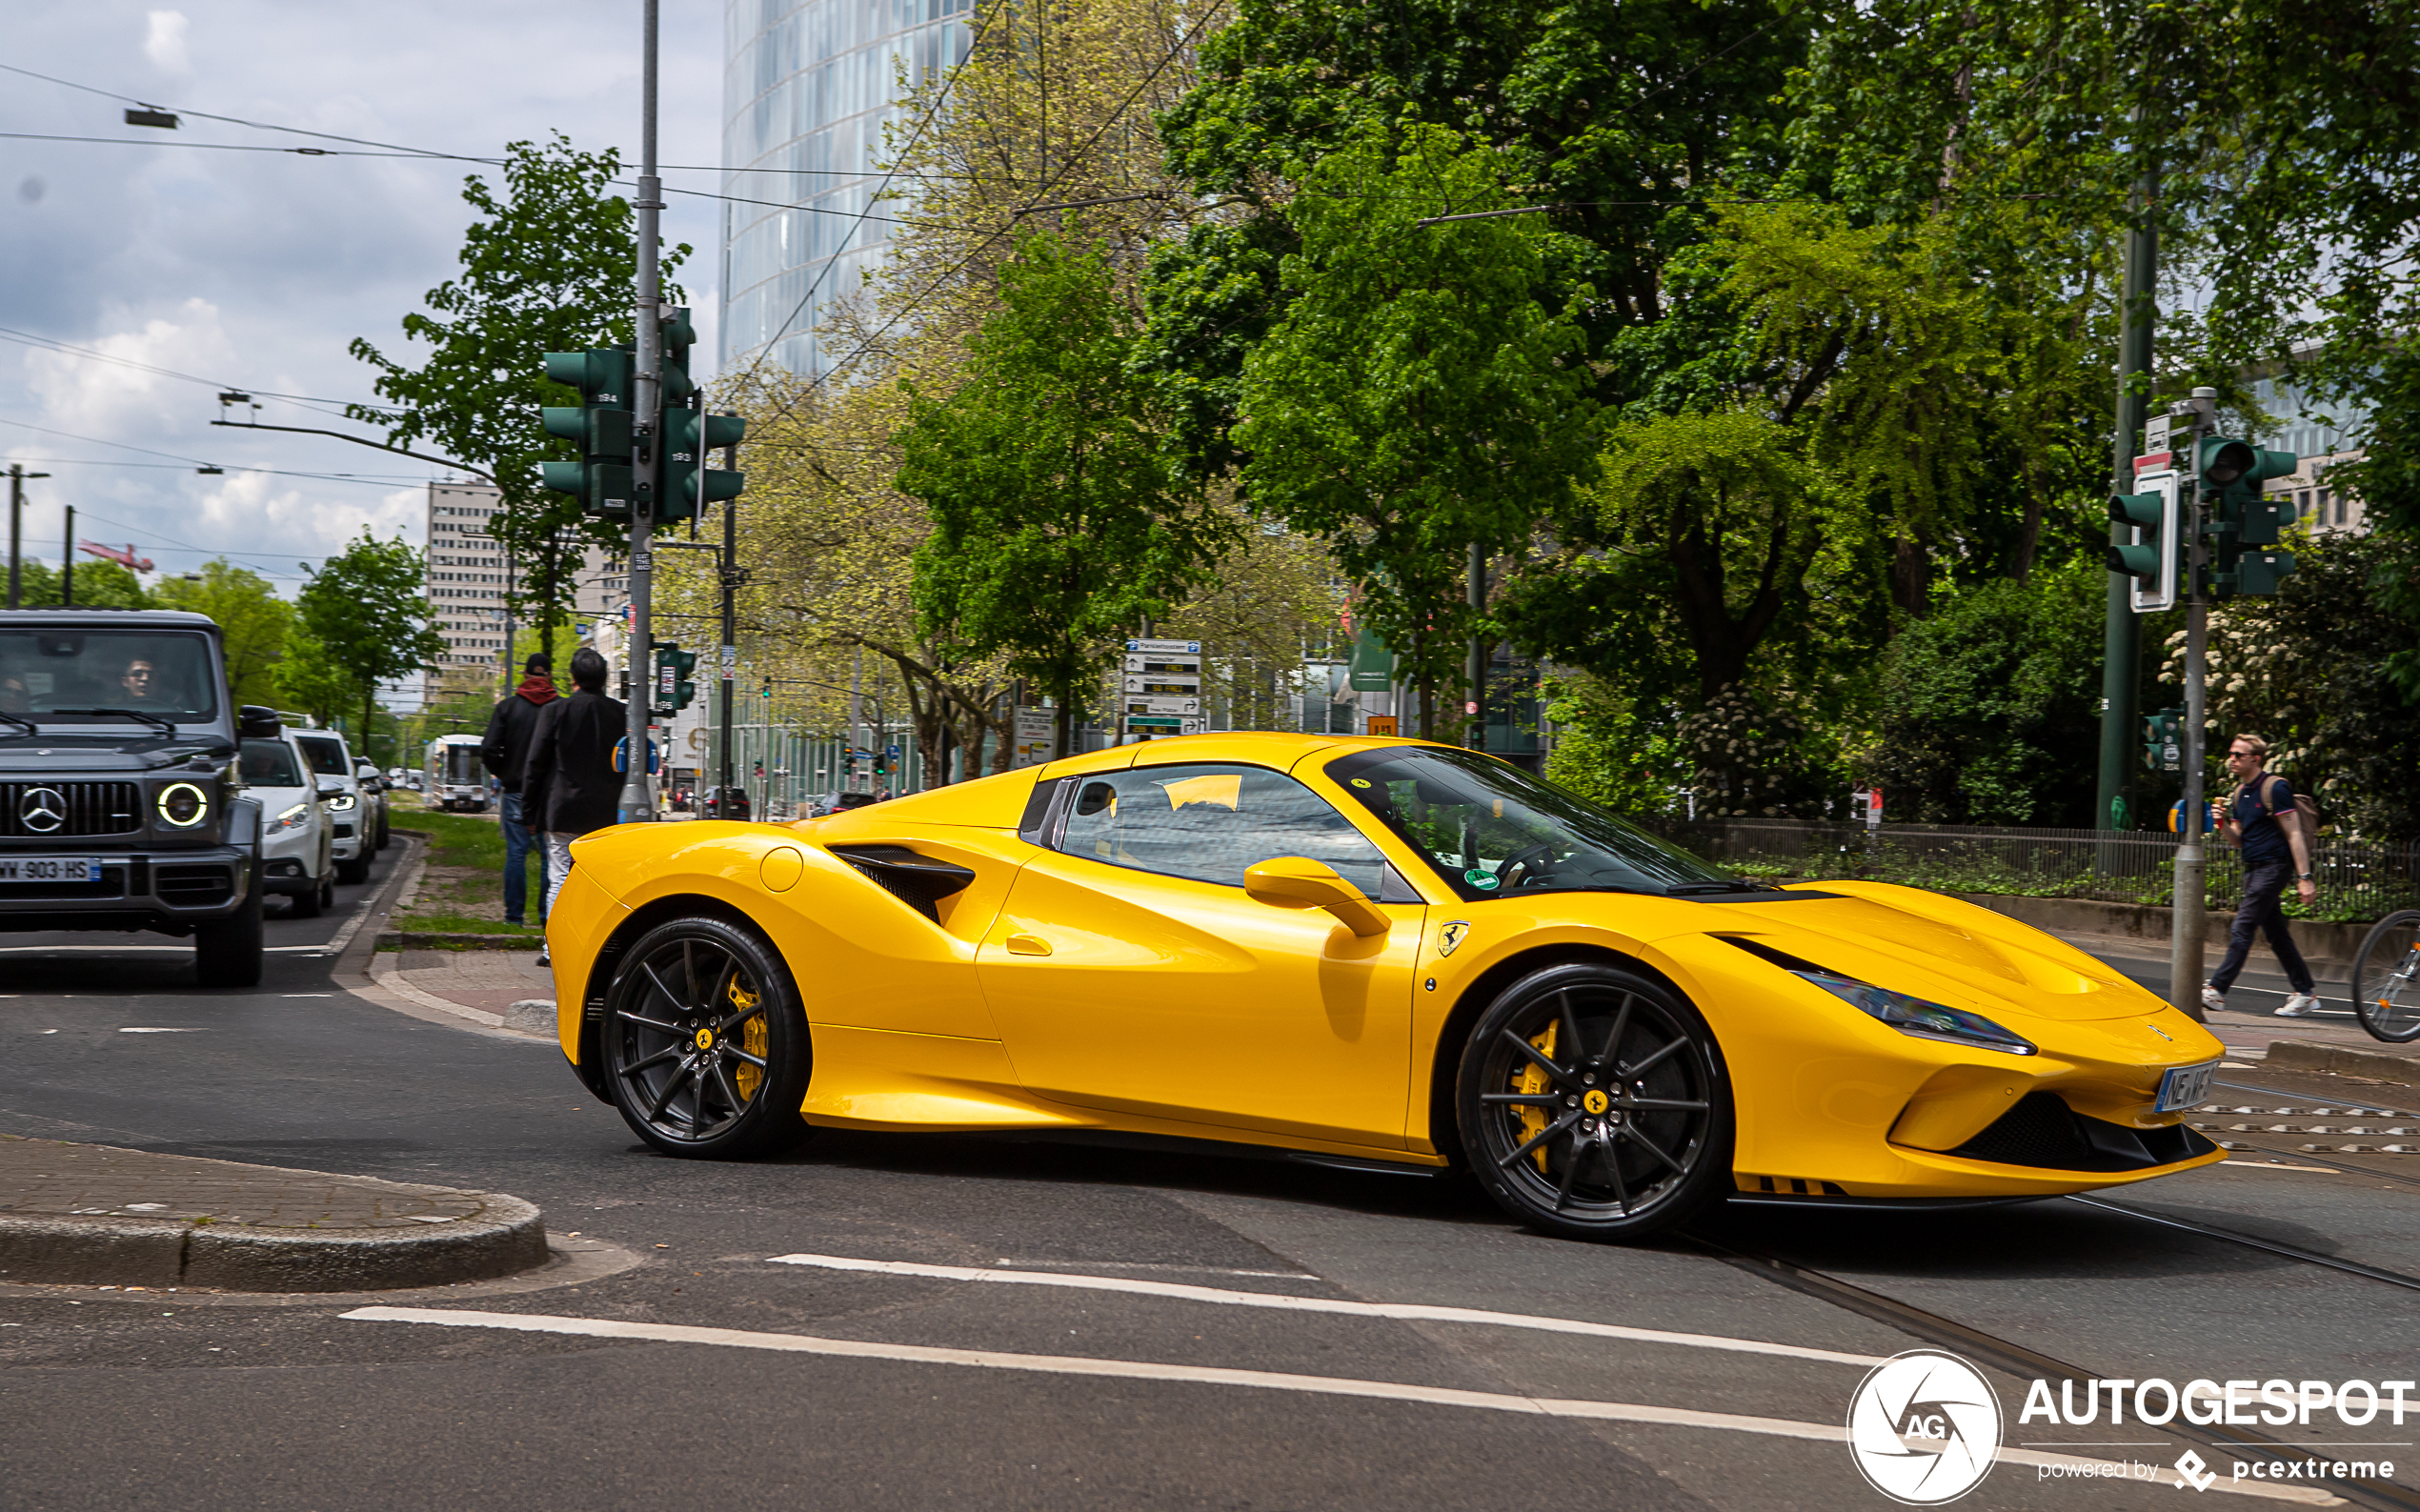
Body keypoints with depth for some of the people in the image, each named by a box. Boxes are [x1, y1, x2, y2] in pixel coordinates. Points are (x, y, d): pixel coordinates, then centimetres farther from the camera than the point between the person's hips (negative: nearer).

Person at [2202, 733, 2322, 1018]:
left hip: (2274, 865, -9)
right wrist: (2222, 824, -3)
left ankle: (2217, 990, -15)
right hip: (2253, 868, 9)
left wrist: (2304, 877, -19)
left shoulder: (2275, 788, -11)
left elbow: (2294, 834, -14)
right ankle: (2306, 994, 17)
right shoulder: (2239, 793, 14)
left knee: (2242, 928, -13)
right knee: (2276, 934, 10)